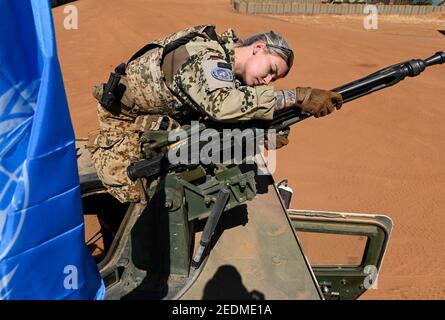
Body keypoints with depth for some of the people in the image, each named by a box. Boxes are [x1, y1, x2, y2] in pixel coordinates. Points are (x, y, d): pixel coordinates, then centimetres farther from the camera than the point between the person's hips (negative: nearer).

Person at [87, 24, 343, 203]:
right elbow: (222, 104, -54)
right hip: (125, 115, -8)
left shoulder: (231, 72, -3)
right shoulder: (206, 57, -34)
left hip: (161, 118, 8)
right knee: (132, 190, -16)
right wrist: (297, 96, -51)